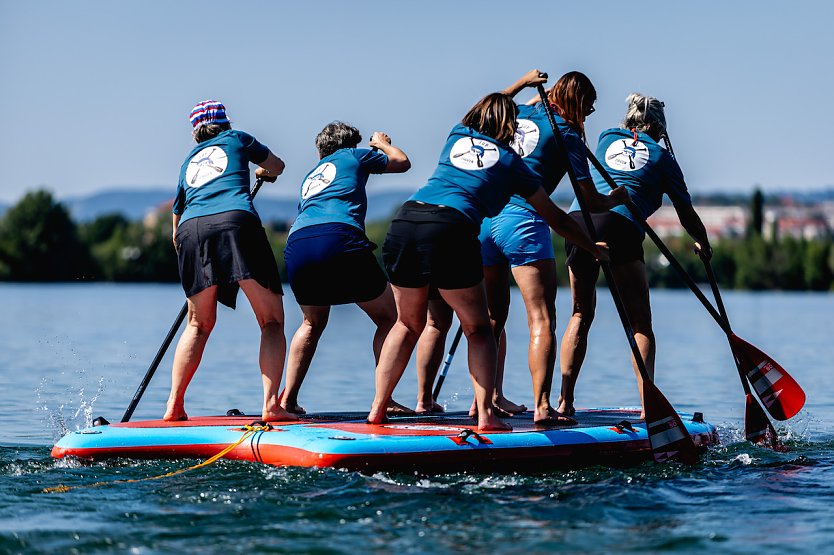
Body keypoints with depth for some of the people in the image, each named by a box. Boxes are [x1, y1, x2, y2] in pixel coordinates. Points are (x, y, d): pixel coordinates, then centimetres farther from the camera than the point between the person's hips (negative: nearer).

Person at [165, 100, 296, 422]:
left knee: (198, 324, 19)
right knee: (272, 321, 1)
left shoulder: (187, 162, 33)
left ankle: (174, 405, 11)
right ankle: (271, 404, -14)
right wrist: (262, 172, 63)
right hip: (235, 221, -3)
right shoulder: (237, 139, 26)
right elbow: (276, 167, 41)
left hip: (191, 229, 3)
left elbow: (176, 226, 36)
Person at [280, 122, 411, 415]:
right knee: (388, 317, 10)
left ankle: (287, 400, 19)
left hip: (297, 246, 5)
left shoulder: (309, 177, 36)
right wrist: (382, 143, 52)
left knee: (312, 323, 27)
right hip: (339, 239, -5)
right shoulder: (353, 156, 23)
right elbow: (402, 162, 32)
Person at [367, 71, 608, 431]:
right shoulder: (510, 162, 17)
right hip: (449, 229, -4)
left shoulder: (456, 135, 26)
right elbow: (555, 218, 26)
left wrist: (520, 84, 67)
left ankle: (378, 408, 16)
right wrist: (592, 247, 41)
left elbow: (485, 109, 53)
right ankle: (485, 414, 0)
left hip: (404, 222, 4)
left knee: (408, 324, 21)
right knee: (477, 328, 11)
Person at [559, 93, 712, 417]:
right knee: (640, 323, 4)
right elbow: (687, 214, 24)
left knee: (581, 314, 14)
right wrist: (703, 245, 41)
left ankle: (565, 400, 6)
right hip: (619, 224, -3)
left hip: (577, 219, 4)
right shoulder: (661, 156, 18)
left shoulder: (607, 138, 26)